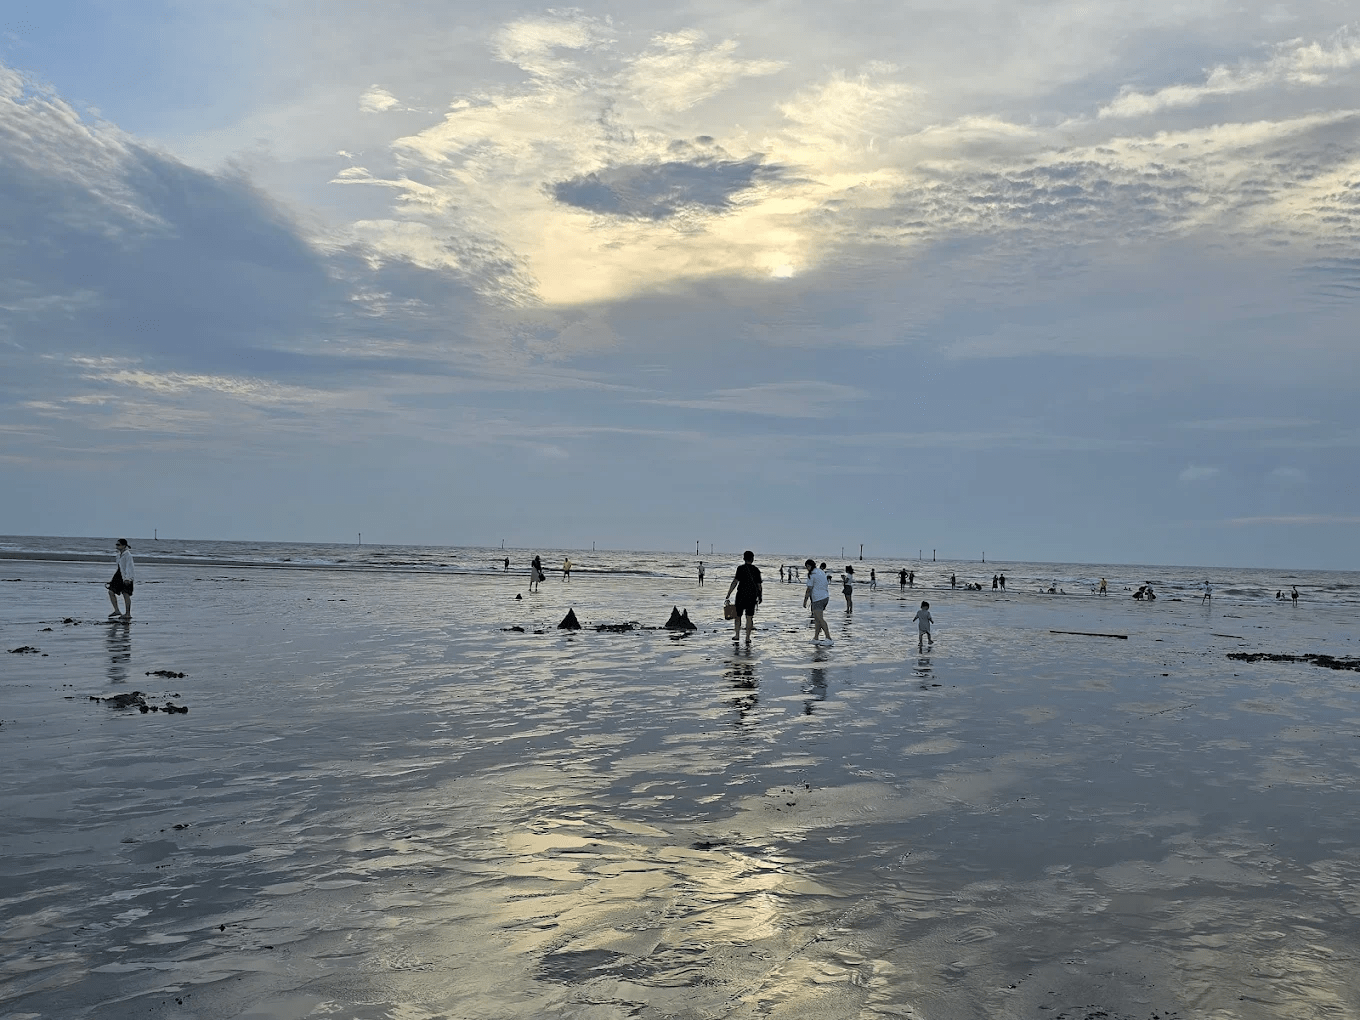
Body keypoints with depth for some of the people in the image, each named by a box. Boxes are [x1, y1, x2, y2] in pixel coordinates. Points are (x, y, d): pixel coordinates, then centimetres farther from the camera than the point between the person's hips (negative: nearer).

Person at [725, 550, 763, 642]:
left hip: (741, 594, -3)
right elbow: (759, 585, 4)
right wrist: (760, 596, 17)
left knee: (738, 615, 11)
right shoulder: (756, 570, 2)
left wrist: (728, 594, -9)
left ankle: (737, 635, 13)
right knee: (749, 617, 6)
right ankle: (747, 638, 6)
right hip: (752, 595, 3)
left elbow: (735, 582, -13)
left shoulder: (741, 568, -7)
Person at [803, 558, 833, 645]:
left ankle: (829, 639, -17)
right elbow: (826, 585, 18)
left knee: (820, 619, -11)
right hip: (825, 597, 9)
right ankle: (815, 638, 11)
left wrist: (805, 600, -4)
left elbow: (809, 589, -11)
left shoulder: (811, 575, -9)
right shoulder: (822, 572, 16)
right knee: (817, 618, 12)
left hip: (818, 599, -9)